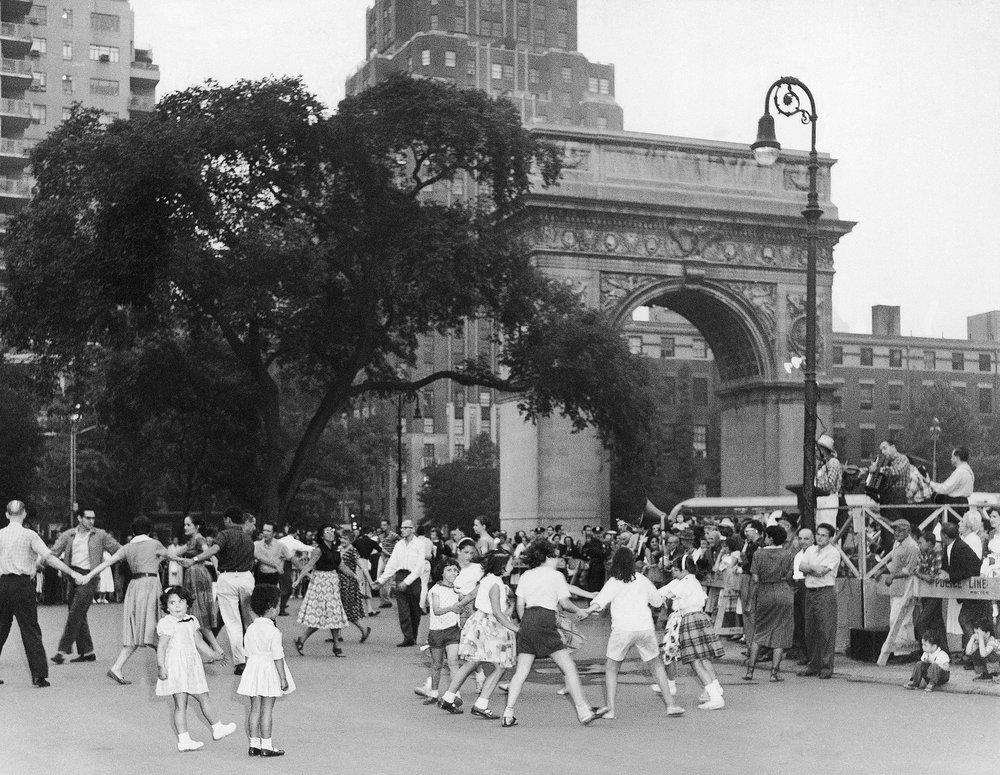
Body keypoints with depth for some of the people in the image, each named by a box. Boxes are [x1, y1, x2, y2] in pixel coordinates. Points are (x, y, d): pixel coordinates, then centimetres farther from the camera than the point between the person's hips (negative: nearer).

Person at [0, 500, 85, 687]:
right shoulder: (29, 535, -5)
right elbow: (49, 557, -10)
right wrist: (73, 573, -8)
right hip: (22, 584, -3)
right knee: (30, 630, 0)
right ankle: (39, 675, -3)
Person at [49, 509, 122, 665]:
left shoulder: (100, 536, 2)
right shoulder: (68, 536, 8)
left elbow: (119, 551, 6)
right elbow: (53, 553, 4)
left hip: (88, 577, -4)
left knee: (75, 615, -11)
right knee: (79, 617, 9)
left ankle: (64, 650, -9)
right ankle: (87, 651, 17)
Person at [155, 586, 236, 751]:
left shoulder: (191, 620, 11)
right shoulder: (167, 623, -13)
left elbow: (198, 641, 21)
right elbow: (161, 647, -16)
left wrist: (210, 654, 18)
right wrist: (161, 667, -21)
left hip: (192, 665, 8)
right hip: (175, 665, -8)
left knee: (204, 698, 13)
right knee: (180, 704, -1)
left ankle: (217, 728, 21)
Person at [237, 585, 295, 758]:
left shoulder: (250, 629, 4)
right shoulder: (273, 632, -16)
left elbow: (248, 654, 10)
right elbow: (278, 657, -15)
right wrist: (283, 679, -10)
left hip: (253, 668, 6)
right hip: (269, 672, -6)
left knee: (255, 709, 11)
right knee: (267, 710, 0)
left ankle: (254, 744, 15)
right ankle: (266, 746, 4)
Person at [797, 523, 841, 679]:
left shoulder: (833, 553, -5)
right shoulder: (810, 550, 15)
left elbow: (821, 571, -15)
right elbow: (801, 567, 1)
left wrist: (810, 567, -1)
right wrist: (815, 569, -13)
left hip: (826, 592, -6)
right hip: (810, 592, 6)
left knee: (826, 630, -6)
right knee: (810, 631, 9)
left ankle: (826, 667, -2)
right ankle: (813, 665, 17)